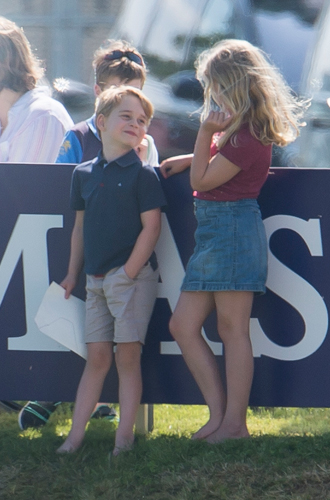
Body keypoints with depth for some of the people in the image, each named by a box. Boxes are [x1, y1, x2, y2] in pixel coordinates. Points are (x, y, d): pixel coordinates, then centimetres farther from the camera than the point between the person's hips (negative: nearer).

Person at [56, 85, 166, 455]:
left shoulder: (142, 175, -5)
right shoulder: (84, 174, 10)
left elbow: (151, 227, -9)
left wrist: (130, 271, -13)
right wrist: (72, 273, 16)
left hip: (133, 276, -5)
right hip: (96, 279, 5)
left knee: (128, 356, -4)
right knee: (97, 356, 7)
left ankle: (124, 438, -1)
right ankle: (75, 436, 6)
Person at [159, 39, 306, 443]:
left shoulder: (248, 138, -18)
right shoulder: (237, 129, 13)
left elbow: (202, 180, -13)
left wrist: (206, 132, -12)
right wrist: (183, 161, 18)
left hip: (233, 229, -11)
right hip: (211, 233, 11)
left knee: (232, 328, -4)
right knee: (183, 325, 8)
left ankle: (235, 422, 3)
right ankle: (219, 413, 11)